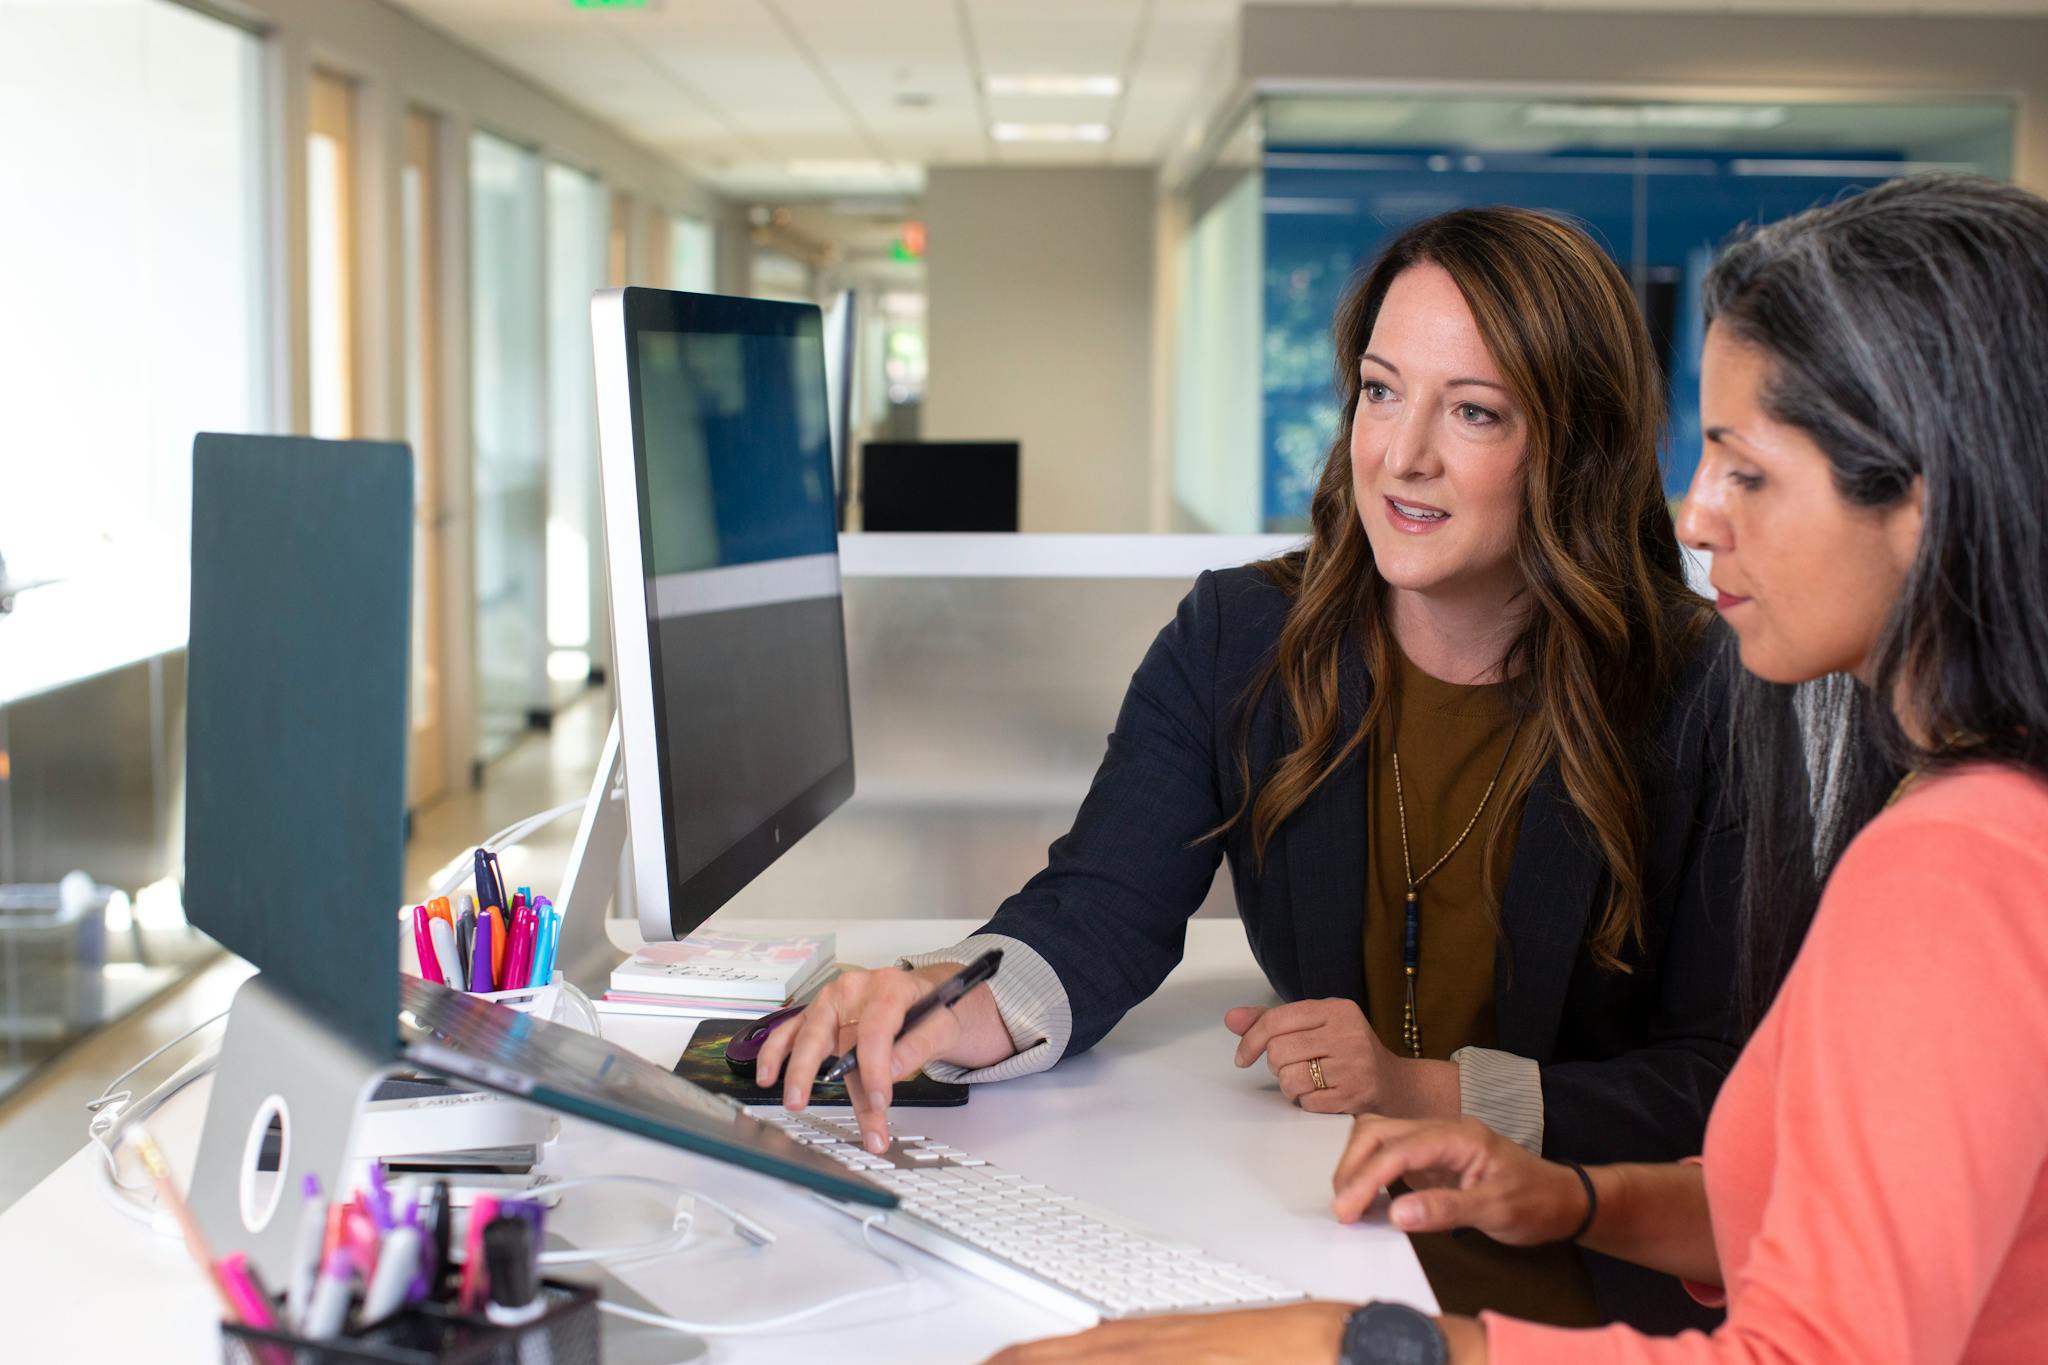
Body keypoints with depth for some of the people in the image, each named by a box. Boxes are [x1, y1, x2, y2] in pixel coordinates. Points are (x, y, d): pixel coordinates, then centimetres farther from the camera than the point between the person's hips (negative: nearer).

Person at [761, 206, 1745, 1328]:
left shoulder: (1702, 697, -8)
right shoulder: (1236, 643, 2)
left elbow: (1728, 1079, -7)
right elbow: (1104, 907, -9)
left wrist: (1433, 1091, -17)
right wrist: (955, 1004, -31)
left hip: (1586, 1267, -2)